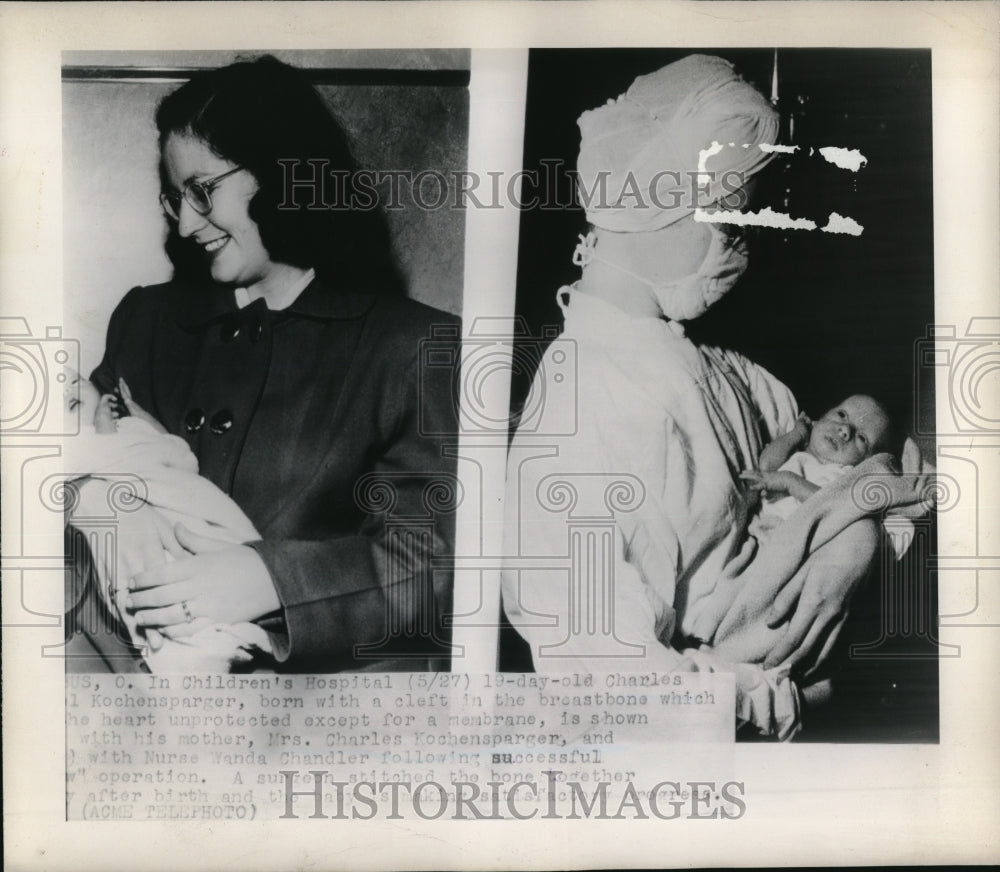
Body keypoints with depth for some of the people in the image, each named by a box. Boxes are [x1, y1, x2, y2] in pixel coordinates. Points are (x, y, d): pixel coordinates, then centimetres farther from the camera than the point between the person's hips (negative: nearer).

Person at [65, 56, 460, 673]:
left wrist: (272, 578, -20)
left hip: (340, 660, -3)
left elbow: (434, 556, -5)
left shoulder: (417, 346, 3)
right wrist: (96, 497, -10)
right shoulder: (147, 319, 19)